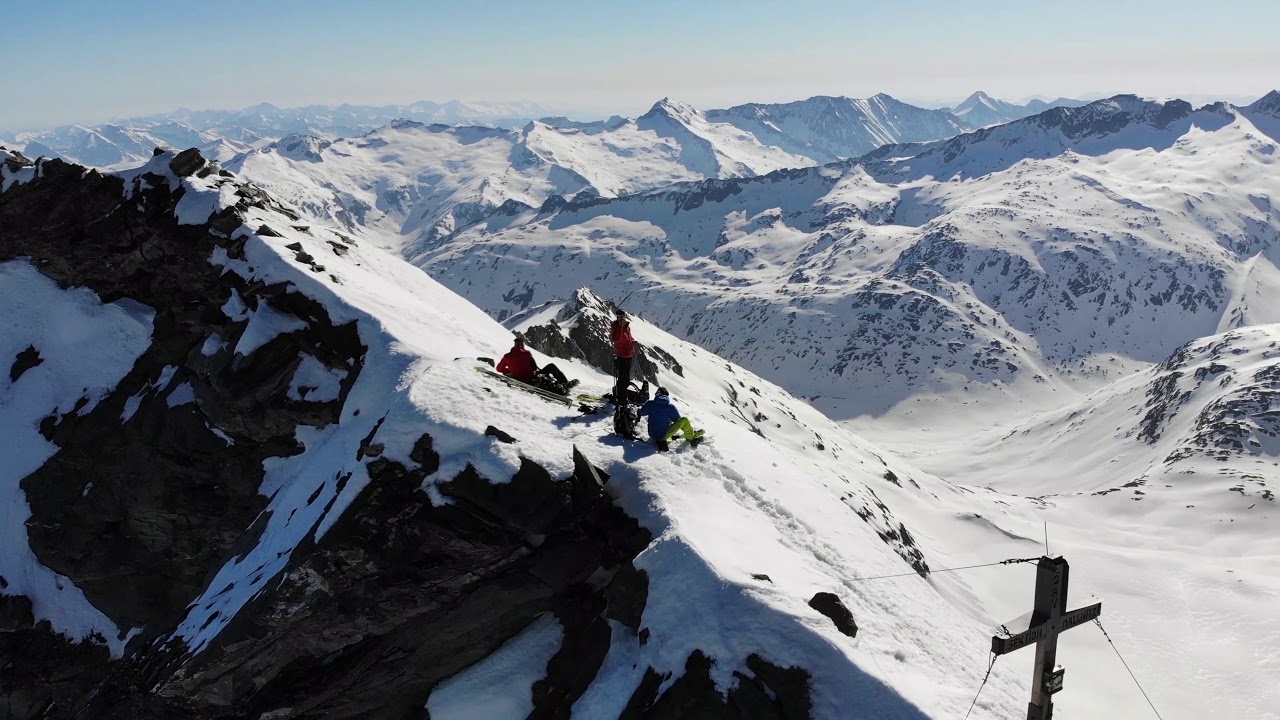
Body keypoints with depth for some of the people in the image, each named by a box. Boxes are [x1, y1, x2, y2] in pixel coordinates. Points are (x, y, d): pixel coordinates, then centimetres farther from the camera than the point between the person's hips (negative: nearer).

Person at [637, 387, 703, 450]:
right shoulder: (671, 407, -13)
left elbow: (641, 413, 9)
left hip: (652, 435, 5)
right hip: (664, 435, -5)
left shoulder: (650, 404, -8)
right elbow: (677, 420, 1)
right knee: (684, 420, 2)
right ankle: (691, 438, 22)